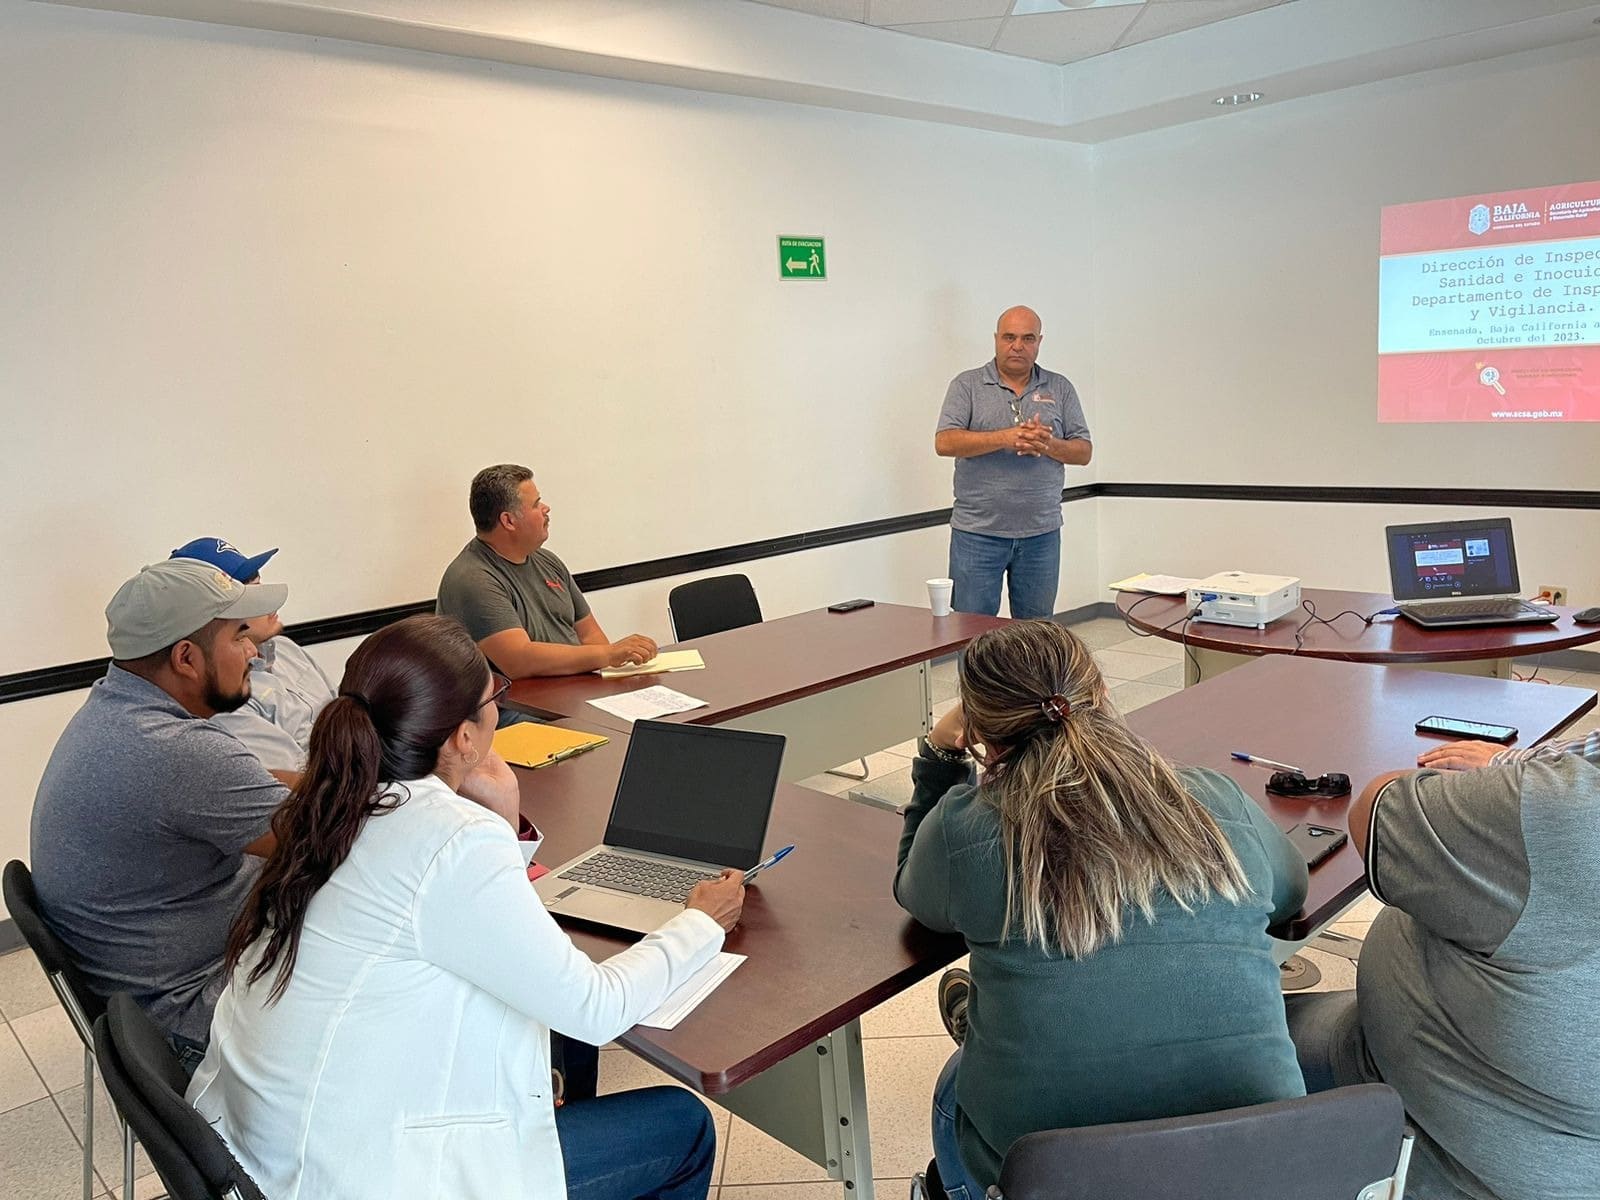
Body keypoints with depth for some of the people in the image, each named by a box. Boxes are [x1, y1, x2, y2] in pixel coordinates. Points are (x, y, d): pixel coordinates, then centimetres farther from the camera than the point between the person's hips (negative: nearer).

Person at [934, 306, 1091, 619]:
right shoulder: (967, 385, 3)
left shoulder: (1060, 388, 10)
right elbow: (944, 443, -10)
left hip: (1041, 534, 3)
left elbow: (1083, 451, 8)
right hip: (977, 532, -2)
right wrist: (1005, 438, -20)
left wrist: (1048, 445, -14)